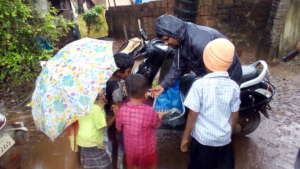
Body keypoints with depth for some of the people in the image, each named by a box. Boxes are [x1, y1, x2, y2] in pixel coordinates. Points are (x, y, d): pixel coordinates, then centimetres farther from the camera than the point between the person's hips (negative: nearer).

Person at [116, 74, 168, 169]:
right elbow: (156, 125, -5)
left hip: (130, 149, 2)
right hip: (147, 150, -1)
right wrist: (160, 116, 14)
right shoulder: (150, 111, -26)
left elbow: (119, 128, -4)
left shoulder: (122, 110, -20)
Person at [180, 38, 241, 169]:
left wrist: (185, 137, -2)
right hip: (224, 139, 3)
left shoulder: (200, 84, -19)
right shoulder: (234, 86, -7)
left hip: (202, 139, -3)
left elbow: (193, 115, -15)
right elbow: (235, 116, 1)